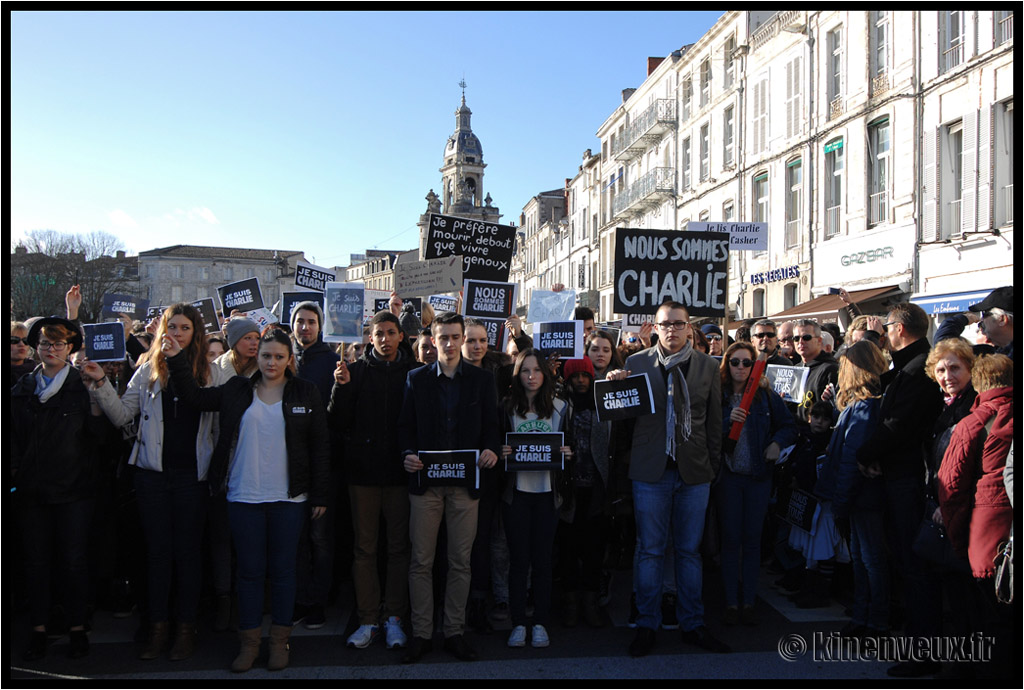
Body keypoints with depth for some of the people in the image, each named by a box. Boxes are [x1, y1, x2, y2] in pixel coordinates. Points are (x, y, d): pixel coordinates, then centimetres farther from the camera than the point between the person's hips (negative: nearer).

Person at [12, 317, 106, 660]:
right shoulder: (22, 387, 8)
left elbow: (100, 435, -8)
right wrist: (13, 474, 3)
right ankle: (39, 628, 23)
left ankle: (77, 627, 17)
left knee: (74, 561, 3)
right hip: (31, 489, 3)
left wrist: (96, 398, -20)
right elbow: (14, 437, 12)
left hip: (74, 489, -3)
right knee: (36, 561, 10)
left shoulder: (83, 385, -1)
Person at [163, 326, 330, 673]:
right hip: (244, 497, 1)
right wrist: (177, 361, -4)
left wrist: (319, 495, -2)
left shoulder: (305, 393, 0)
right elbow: (195, 396, 8)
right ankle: (249, 641, 22)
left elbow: (319, 446, 1)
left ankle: (279, 640, 22)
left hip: (288, 499, -1)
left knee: (282, 569, 8)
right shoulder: (238, 390, 6)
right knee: (250, 570, 9)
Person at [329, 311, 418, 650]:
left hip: (400, 472, 0)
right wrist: (341, 388, -15)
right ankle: (368, 619, 19)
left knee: (399, 546, 7)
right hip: (363, 472, 1)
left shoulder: (414, 372, 2)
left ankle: (394, 618, 19)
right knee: (364, 548, 8)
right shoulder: (356, 371, 3)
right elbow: (338, 422, -2)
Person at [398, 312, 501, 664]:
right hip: (425, 480, 0)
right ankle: (421, 633, 15)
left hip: (465, 481, 0)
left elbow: (491, 426, 5)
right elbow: (406, 426, 6)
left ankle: (454, 631, 20)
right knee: (421, 561, 3)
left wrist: (491, 450, -15)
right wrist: (409, 455, -11)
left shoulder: (483, 380, 7)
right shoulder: (416, 378, 8)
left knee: (460, 562, 7)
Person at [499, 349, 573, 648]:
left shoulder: (559, 407, 6)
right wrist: (502, 453, -15)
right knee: (518, 558, 3)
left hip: (547, 492, 1)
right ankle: (518, 623, 14)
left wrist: (567, 453, -9)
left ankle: (540, 623, 17)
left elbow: (566, 445, 12)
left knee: (542, 558, 5)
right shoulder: (508, 407, 2)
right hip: (516, 491, -1)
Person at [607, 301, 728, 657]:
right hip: (651, 470, -1)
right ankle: (647, 625, 20)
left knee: (689, 550, 12)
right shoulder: (636, 363, 1)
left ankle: (692, 624, 26)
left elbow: (714, 421, 7)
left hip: (694, 471, 1)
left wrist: (713, 465, 4)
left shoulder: (708, 366, 5)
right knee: (650, 551, 6)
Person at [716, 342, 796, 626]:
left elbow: (789, 426, 10)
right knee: (730, 539, 4)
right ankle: (731, 603, 12)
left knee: (752, 540, 8)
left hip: (758, 476, 1)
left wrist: (777, 443, -7)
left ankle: (749, 602, 17)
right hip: (728, 476, -1)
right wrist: (728, 421, -22)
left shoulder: (766, 395, 2)